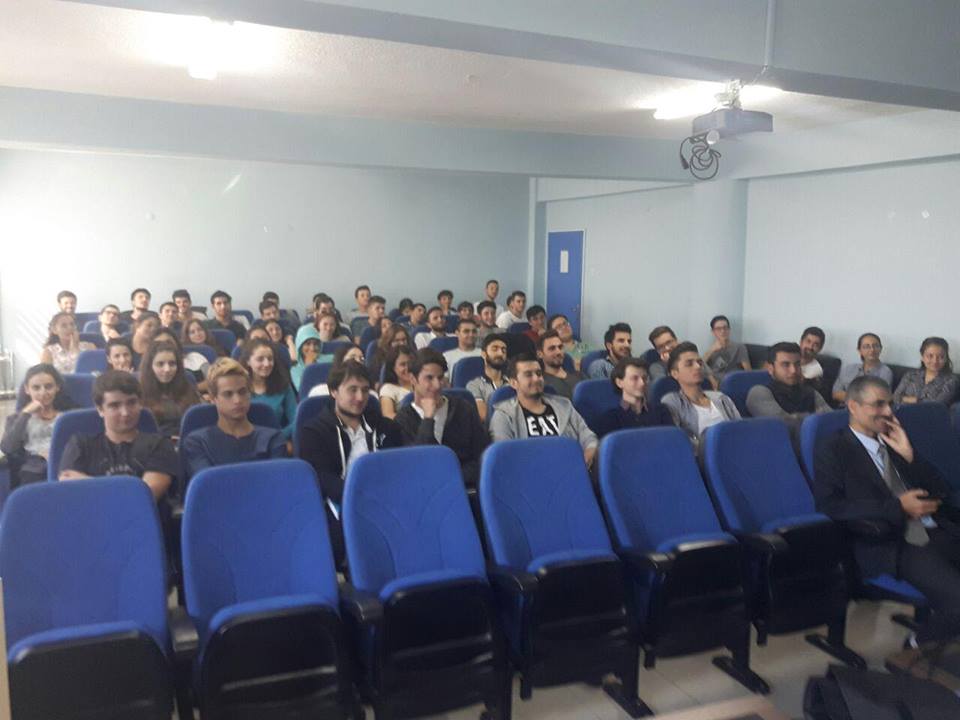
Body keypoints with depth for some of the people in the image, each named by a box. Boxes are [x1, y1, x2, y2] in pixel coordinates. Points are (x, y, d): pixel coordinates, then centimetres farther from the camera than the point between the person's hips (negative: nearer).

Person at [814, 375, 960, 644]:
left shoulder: (896, 441, 21)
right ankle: (918, 652, 4)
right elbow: (829, 507, -11)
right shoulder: (833, 450, 2)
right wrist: (898, 507, -15)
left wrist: (909, 455, 2)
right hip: (889, 544, -6)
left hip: (935, 532, 7)